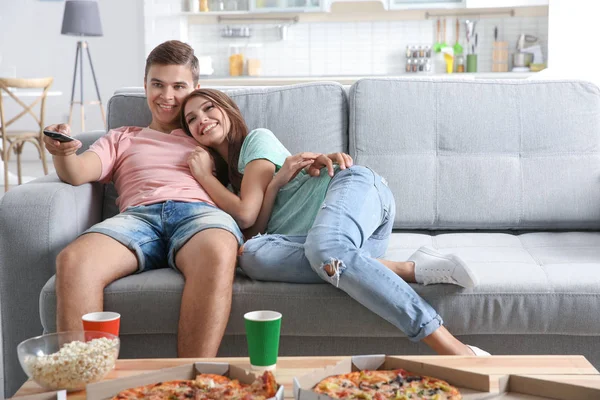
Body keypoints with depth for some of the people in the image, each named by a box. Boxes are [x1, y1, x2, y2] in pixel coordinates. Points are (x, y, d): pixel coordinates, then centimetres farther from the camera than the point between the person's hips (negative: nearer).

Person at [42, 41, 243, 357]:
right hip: (138, 215, 1)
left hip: (198, 211, -1)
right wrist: (63, 153, -8)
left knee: (217, 254, -42)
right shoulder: (122, 139, 35)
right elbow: (78, 173, 15)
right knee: (72, 260, -35)